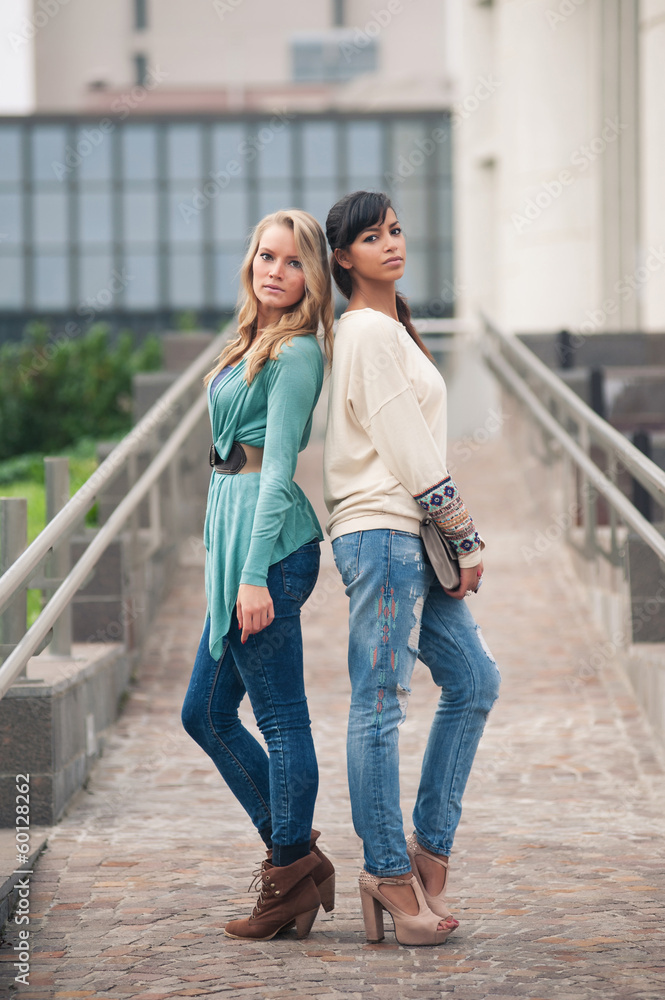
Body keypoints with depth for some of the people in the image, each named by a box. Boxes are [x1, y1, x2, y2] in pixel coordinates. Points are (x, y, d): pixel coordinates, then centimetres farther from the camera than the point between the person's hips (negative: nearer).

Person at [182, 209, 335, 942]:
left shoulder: (296, 352, -11)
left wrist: (254, 575, -20)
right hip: (237, 539, 10)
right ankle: (296, 856, 19)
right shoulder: (255, 345, 18)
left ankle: (292, 877, 6)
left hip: (268, 544, -10)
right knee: (206, 714, 14)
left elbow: (279, 467, -16)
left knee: (281, 717, -2)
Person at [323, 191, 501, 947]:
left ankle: (429, 847, 13)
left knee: (473, 679, 11)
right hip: (382, 534, -10)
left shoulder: (388, 327, 19)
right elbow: (411, 452, -15)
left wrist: (453, 539, 16)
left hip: (408, 537, 10)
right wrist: (467, 538, -9)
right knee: (379, 702, -6)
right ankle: (390, 873, -3)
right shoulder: (370, 331, -11)